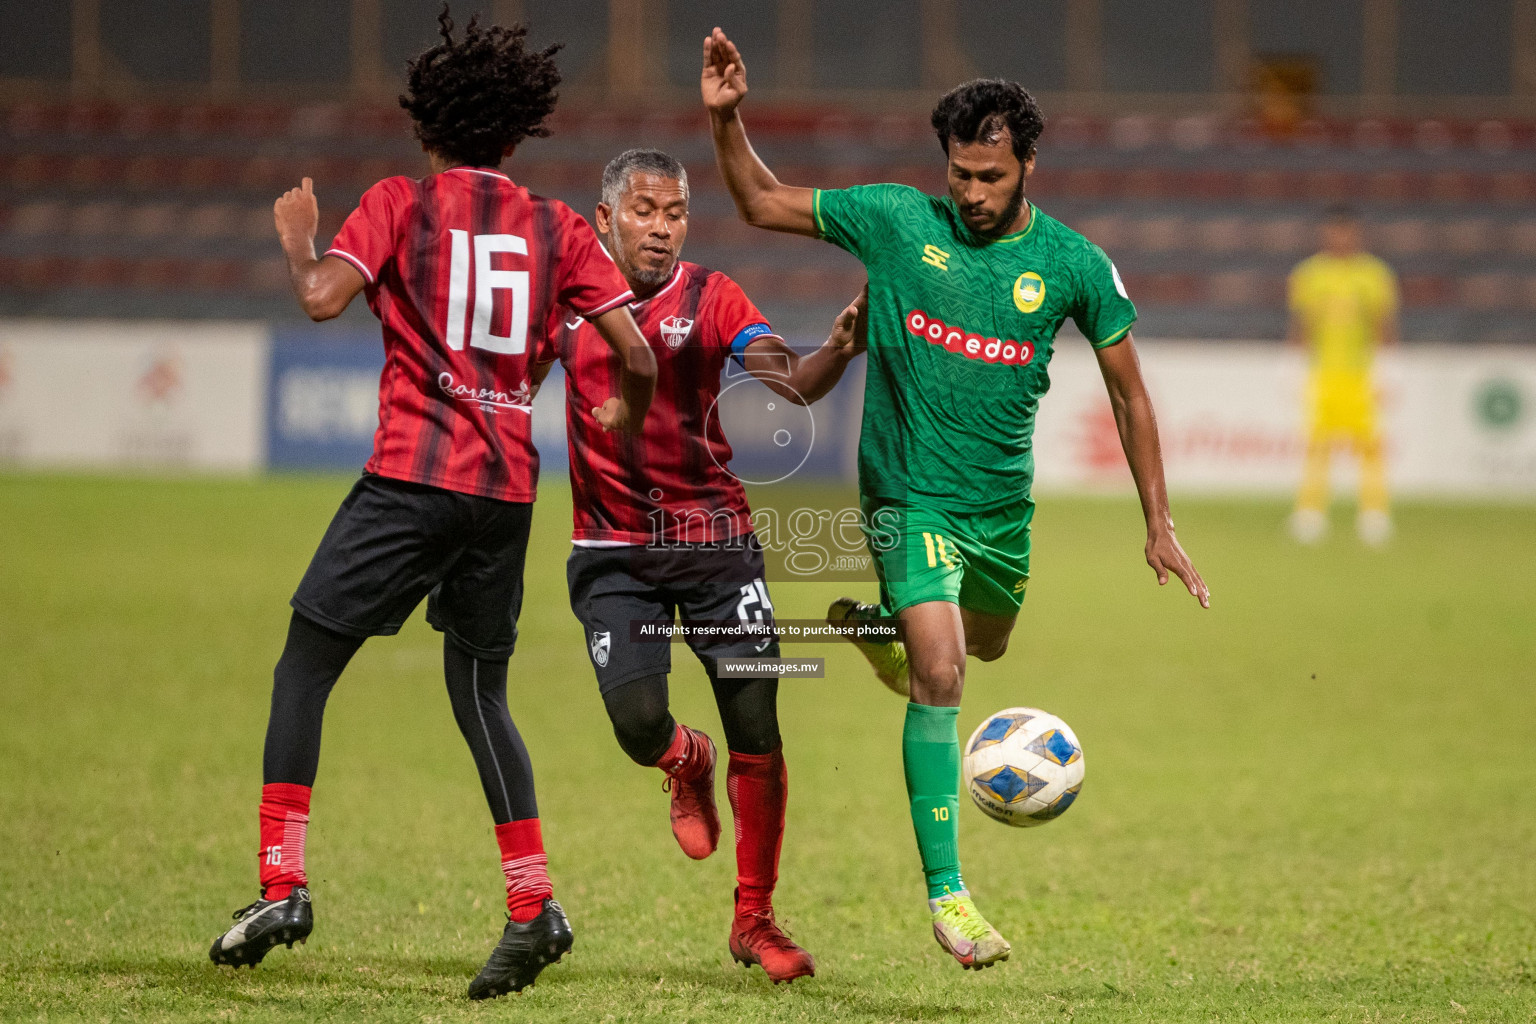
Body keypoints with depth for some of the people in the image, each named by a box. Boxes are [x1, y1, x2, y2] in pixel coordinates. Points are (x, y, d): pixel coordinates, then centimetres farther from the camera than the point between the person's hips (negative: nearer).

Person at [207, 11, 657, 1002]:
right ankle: (533, 907, 8)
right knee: (481, 693, 17)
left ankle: (283, 884, -6)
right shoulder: (556, 226, 11)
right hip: (509, 486, 4)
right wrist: (627, 418, 26)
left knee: (304, 668, 4)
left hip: (412, 476, -4)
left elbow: (322, 297, -13)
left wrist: (299, 243, 8)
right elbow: (637, 353, 6)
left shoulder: (399, 203, 2)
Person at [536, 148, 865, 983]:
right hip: (612, 552, 1)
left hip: (714, 539, -1)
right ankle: (687, 765, 25)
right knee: (637, 723, -15)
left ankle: (753, 919, 9)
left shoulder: (709, 297, -4)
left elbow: (792, 386, -18)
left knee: (756, 729, -6)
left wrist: (835, 354, -38)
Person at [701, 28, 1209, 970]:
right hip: (910, 494, -4)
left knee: (986, 645, 27)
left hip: (1003, 503, 4)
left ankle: (874, 623, 60)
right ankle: (946, 891, -14)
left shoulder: (1073, 264, -7)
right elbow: (763, 204, 0)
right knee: (939, 677, -18)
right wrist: (727, 120, -17)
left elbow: (1128, 394, 2)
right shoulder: (899, 221, -9)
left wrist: (1159, 524, 1)